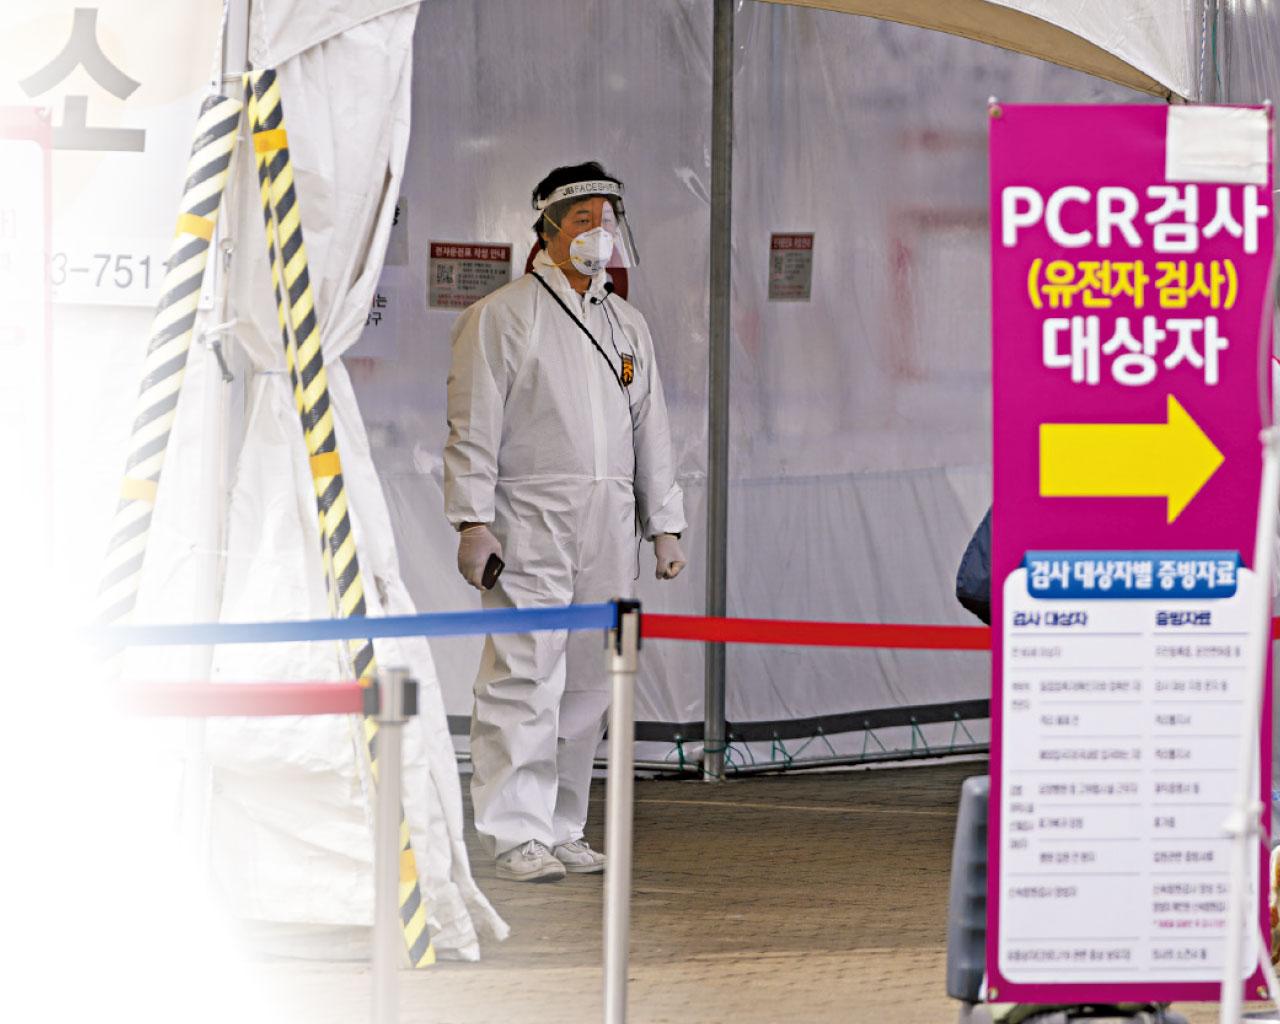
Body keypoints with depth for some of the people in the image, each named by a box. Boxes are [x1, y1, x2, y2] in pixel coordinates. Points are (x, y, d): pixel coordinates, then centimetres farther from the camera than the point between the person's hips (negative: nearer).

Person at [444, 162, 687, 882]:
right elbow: (474, 426, -4)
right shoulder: (501, 317, 1)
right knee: (526, 681, -11)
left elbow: (651, 430, 21)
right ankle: (516, 835, -11)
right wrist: (472, 521, -11)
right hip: (530, 525, -6)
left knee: (589, 687, 5)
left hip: (609, 533, 6)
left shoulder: (627, 326, 19)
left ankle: (562, 830, 12)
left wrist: (664, 525, 15)